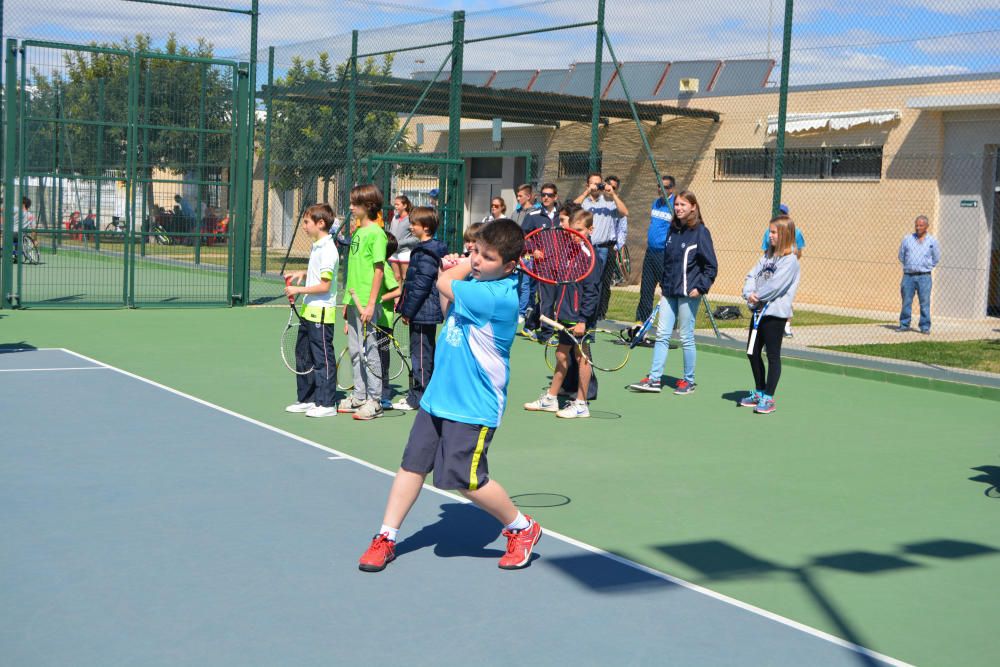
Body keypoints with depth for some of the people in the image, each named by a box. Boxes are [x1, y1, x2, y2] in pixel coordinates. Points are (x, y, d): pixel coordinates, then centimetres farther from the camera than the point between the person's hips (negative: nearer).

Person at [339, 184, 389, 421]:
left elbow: (379, 270, -16)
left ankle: (374, 401, 6)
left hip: (366, 304, -9)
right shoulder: (357, 231, 14)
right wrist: (347, 302, 18)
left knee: (369, 351, -2)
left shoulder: (376, 233, -12)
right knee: (355, 351, 14)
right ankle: (359, 397, 25)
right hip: (354, 301, 9)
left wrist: (370, 304, -20)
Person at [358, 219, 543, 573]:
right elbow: (450, 313, 21)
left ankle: (522, 528, 17)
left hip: (473, 408, -8)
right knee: (412, 464, 9)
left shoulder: (500, 296, -23)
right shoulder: (475, 282, 4)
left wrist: (461, 267, 1)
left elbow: (444, 284, -18)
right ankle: (386, 538, 19)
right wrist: (460, 266, 7)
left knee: (467, 480, -6)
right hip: (438, 397, 8)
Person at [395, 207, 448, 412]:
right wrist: (406, 308, 19)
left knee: (421, 355, -4)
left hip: (423, 312, -11)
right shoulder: (423, 249, 15)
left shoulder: (427, 252, -17)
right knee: (426, 354, 16)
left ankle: (417, 398, 1)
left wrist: (408, 311, -15)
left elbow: (421, 285, -20)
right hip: (425, 312, 11)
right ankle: (418, 395, 24)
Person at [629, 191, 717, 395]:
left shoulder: (700, 232, -8)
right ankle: (653, 379, 8)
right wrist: (663, 283, 15)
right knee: (662, 334, 5)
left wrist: (701, 287, -15)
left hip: (688, 293, -6)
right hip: (669, 291, 6)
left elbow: (711, 265, -9)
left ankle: (688, 381, 14)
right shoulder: (673, 230, 11)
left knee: (686, 338, 2)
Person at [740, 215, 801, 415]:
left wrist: (758, 297, -10)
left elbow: (775, 285, -20)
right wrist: (749, 293, -10)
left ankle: (768, 398, 5)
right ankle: (759, 392, 28)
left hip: (775, 313, -8)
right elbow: (752, 276, 8)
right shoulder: (767, 256, 14)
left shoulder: (789, 260, -12)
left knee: (773, 355, -1)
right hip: (759, 310, 8)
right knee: (753, 352, 14)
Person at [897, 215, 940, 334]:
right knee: (906, 301, 3)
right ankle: (904, 325, 12)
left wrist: (926, 267, 11)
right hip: (908, 275, 1)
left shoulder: (932, 241, 4)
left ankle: (925, 327, 2)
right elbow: (901, 256, 16)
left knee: (925, 303, -3)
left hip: (924, 276, -1)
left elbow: (936, 258, 14)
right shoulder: (907, 239, 6)